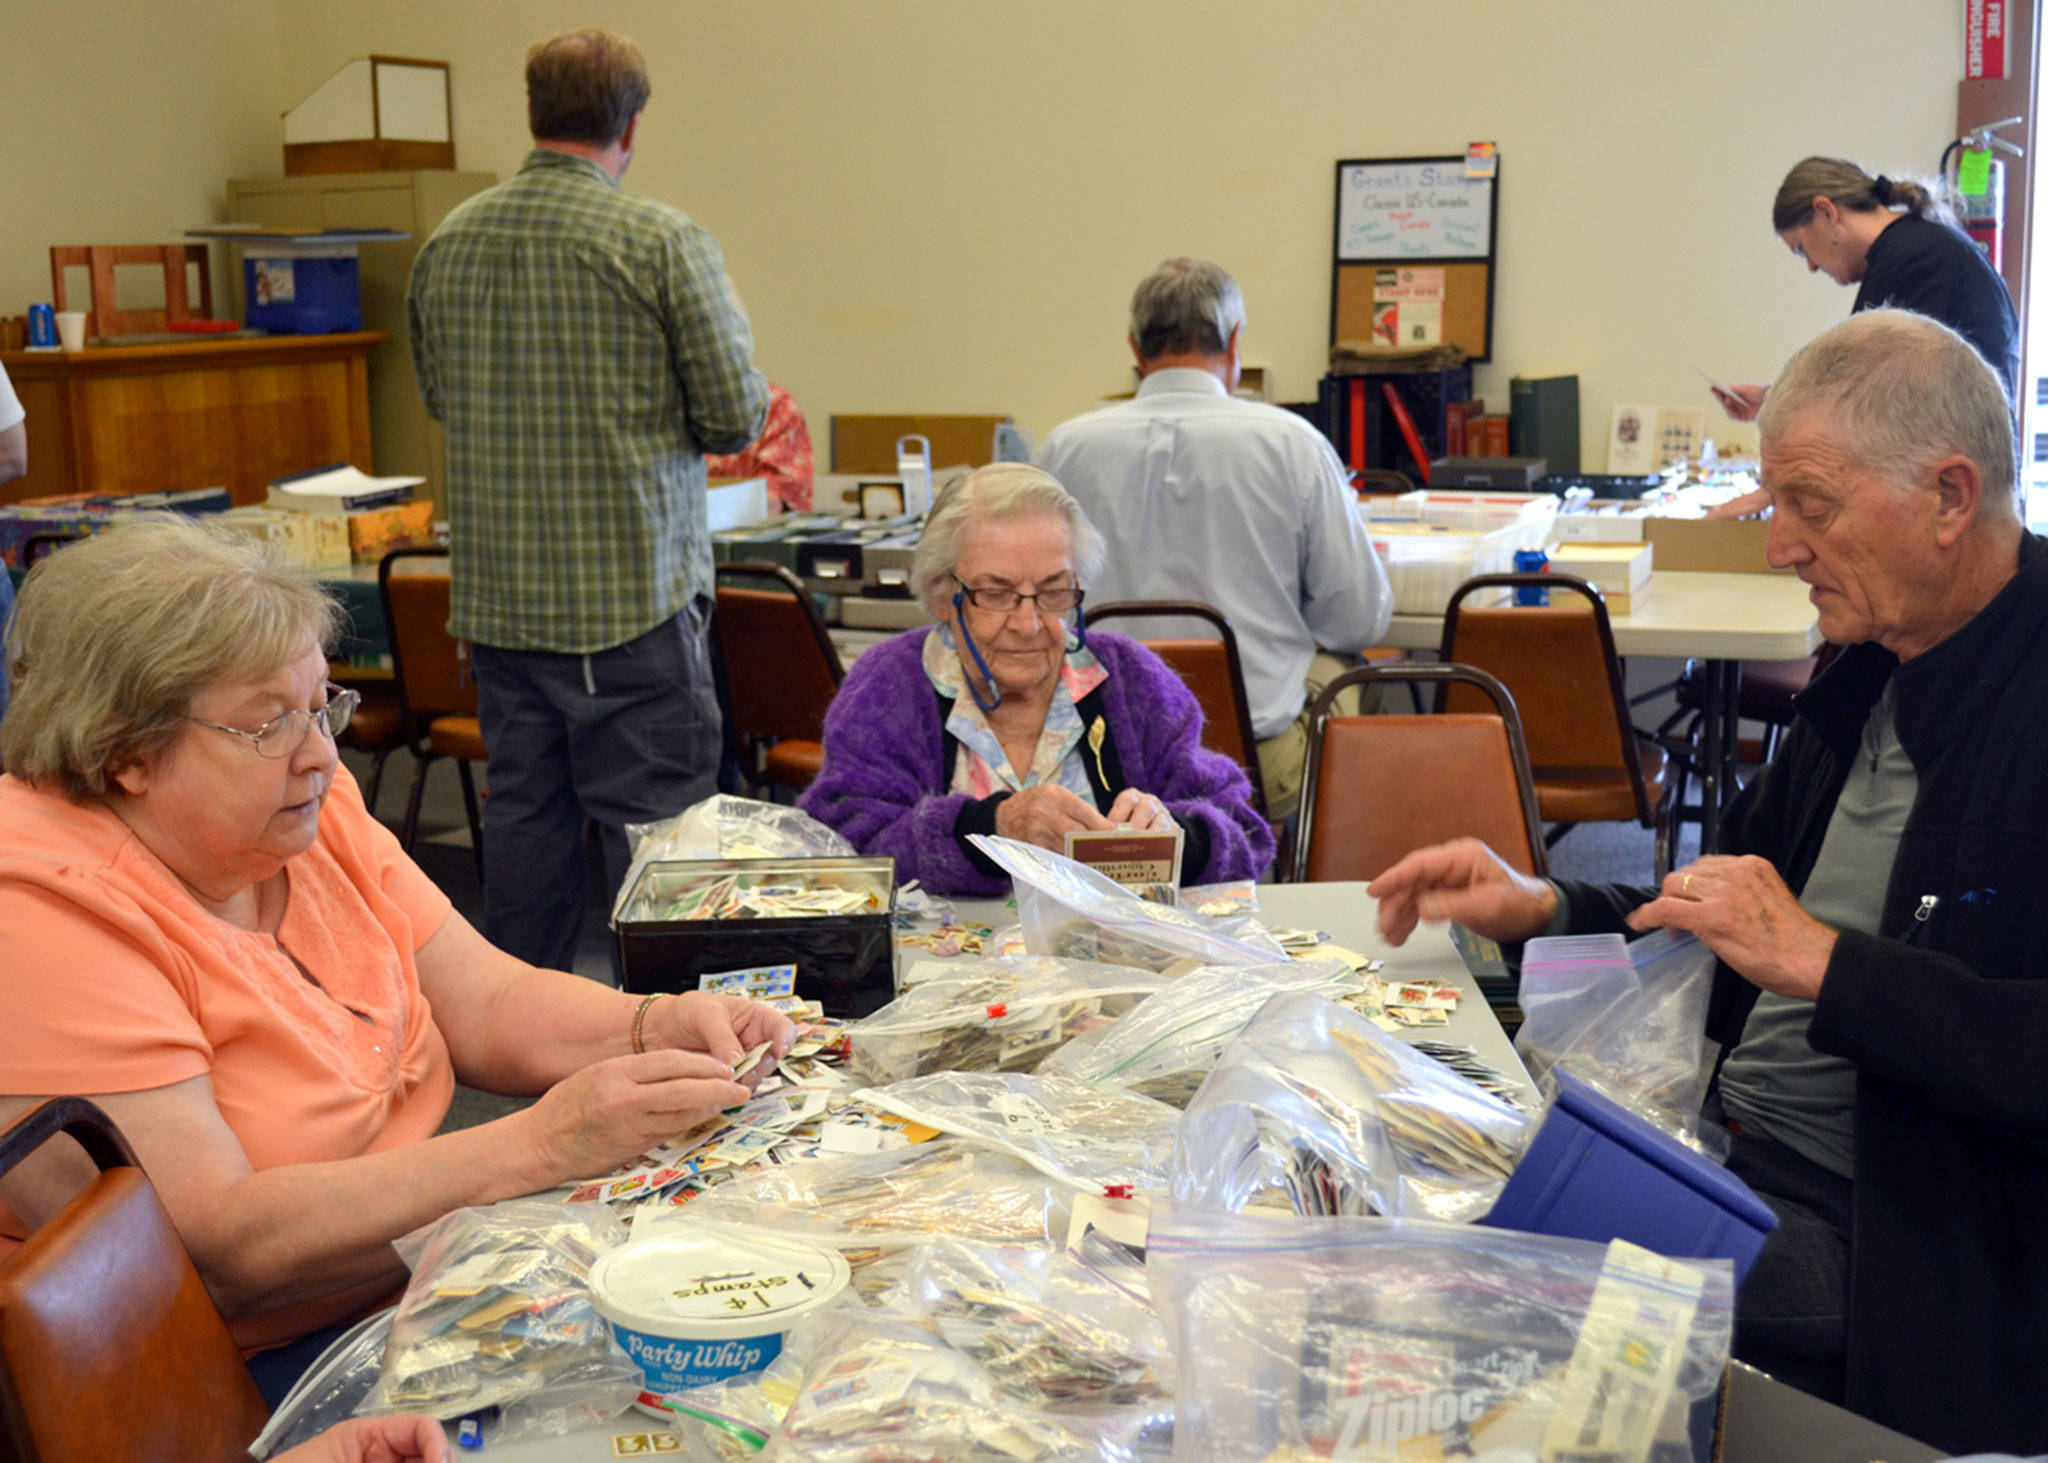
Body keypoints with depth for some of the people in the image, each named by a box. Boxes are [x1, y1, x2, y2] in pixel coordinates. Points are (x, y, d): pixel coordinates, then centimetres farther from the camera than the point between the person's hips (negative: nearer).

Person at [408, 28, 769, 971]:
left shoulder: (446, 245, 5)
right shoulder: (664, 241, -10)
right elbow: (737, 415, -8)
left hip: (496, 597, 5)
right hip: (634, 592, -5)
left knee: (523, 812, 13)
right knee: (653, 821, 1)